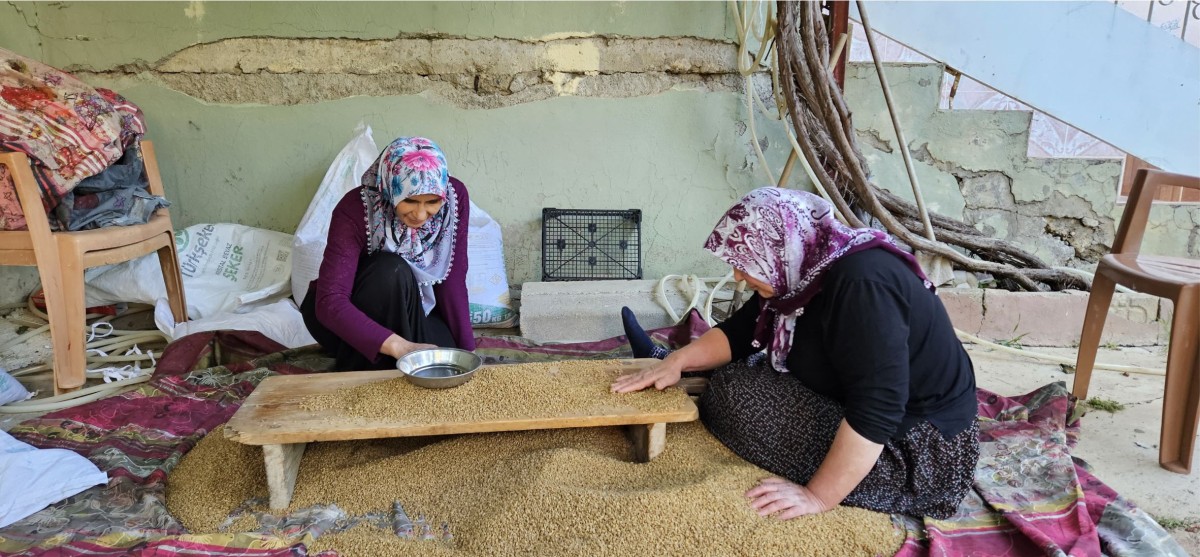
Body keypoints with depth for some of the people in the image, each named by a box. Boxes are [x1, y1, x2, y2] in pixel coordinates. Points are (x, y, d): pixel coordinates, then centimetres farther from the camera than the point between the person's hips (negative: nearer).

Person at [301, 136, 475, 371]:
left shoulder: (456, 197, -19)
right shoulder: (354, 210, -29)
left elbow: (452, 281, -14)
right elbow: (330, 302, -37)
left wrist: (466, 350, -20)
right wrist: (399, 346, -48)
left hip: (411, 310, 3)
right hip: (342, 315, -3)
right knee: (392, 271, -34)